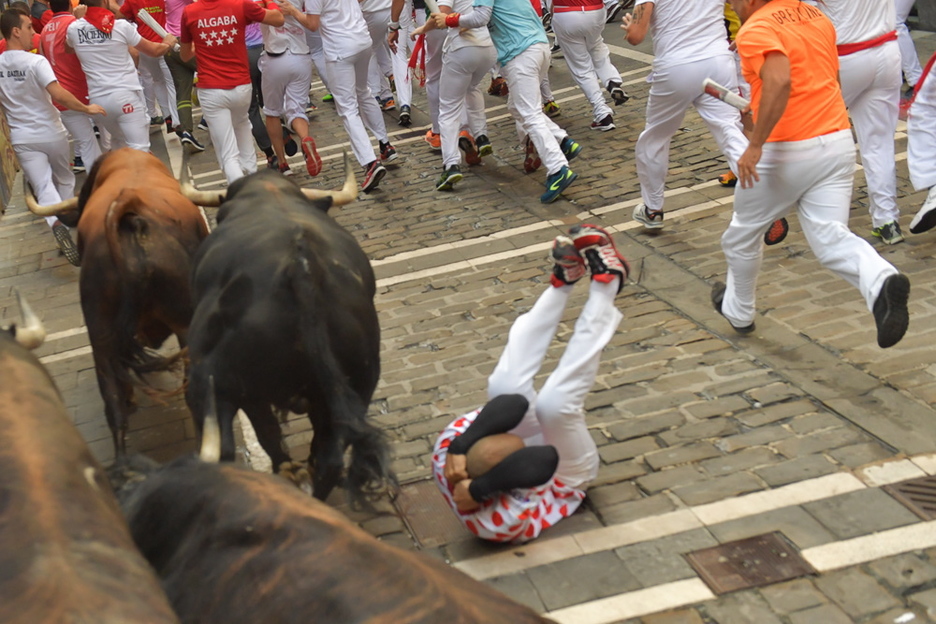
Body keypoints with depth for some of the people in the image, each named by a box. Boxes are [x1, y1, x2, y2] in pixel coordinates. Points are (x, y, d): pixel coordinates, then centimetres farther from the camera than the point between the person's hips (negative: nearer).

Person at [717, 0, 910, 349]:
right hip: (839, 140, 6)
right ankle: (881, 282, -30)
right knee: (830, 236, -1)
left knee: (743, 234, 17)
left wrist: (754, 146, -26)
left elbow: (779, 81, -30)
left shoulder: (756, 30, -11)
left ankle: (737, 310, 36)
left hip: (784, 151, -6)